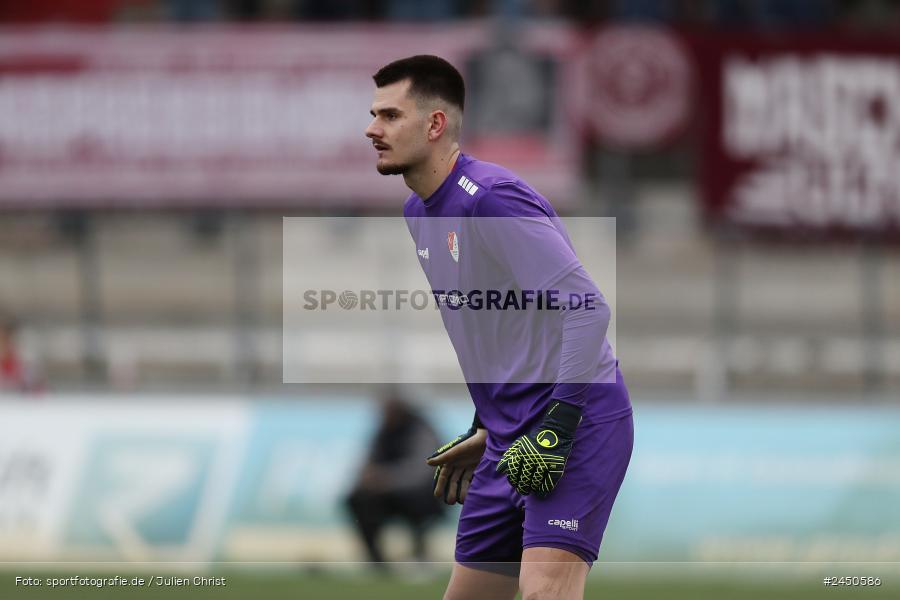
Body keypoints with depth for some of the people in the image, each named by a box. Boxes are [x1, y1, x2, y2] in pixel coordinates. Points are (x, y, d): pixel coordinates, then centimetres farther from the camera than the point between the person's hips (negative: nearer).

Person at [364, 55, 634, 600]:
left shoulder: (491, 199, -17)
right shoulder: (420, 212, 13)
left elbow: (588, 309, -22)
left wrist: (556, 427, -25)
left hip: (577, 425, -10)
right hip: (513, 438, 10)